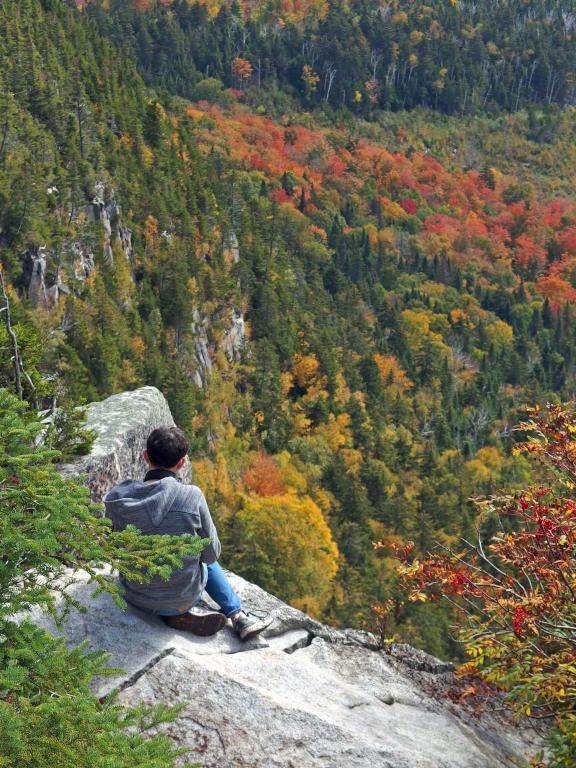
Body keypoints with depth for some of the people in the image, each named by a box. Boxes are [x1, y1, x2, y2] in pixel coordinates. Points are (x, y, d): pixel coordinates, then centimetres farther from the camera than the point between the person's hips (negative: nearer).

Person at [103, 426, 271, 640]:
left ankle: (180, 617, 18)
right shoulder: (191, 496, -22)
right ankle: (237, 615, 30)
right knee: (205, 561, 32)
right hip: (183, 597, -2)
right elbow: (211, 553, -10)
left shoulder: (117, 499, -15)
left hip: (136, 597, 3)